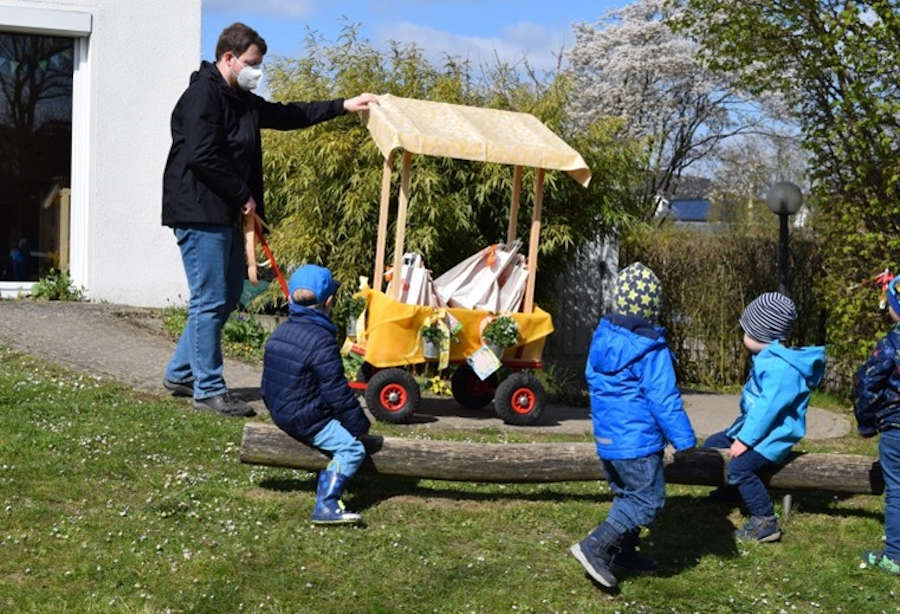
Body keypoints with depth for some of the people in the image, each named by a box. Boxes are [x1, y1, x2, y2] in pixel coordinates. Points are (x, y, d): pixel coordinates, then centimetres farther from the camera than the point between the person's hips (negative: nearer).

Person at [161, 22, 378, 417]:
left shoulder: (241, 100, 17)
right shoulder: (203, 96, -13)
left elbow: (287, 115, 25)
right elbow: (203, 158, -21)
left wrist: (343, 106, 22)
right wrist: (242, 196, -12)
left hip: (226, 214, 10)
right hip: (199, 213, -10)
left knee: (227, 297, 15)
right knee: (210, 302, -7)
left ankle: (180, 373, 25)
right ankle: (208, 389, 0)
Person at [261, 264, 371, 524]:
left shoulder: (279, 333, 8)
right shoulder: (321, 341, -20)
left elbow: (267, 384, 16)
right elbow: (337, 392, -19)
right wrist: (360, 424, -8)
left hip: (280, 413, 10)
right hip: (306, 420, -10)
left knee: (338, 434, 26)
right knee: (352, 447, -14)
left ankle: (325, 485, 34)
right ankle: (326, 506, -23)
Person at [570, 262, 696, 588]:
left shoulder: (602, 336, 4)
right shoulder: (651, 349, -20)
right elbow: (664, 399, -19)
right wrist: (683, 439, -11)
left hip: (606, 436, 8)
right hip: (637, 440, -8)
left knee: (627, 495, 22)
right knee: (648, 500, -1)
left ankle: (624, 552, 28)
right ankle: (595, 547, -8)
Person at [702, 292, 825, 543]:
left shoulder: (782, 368, -26)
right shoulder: (767, 359, 10)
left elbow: (767, 407, -29)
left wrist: (745, 440, -26)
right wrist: (741, 431, 17)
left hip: (773, 436, -11)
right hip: (753, 427, 11)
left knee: (738, 467, -29)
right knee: (712, 446, 17)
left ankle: (765, 522, -19)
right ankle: (729, 492, 36)